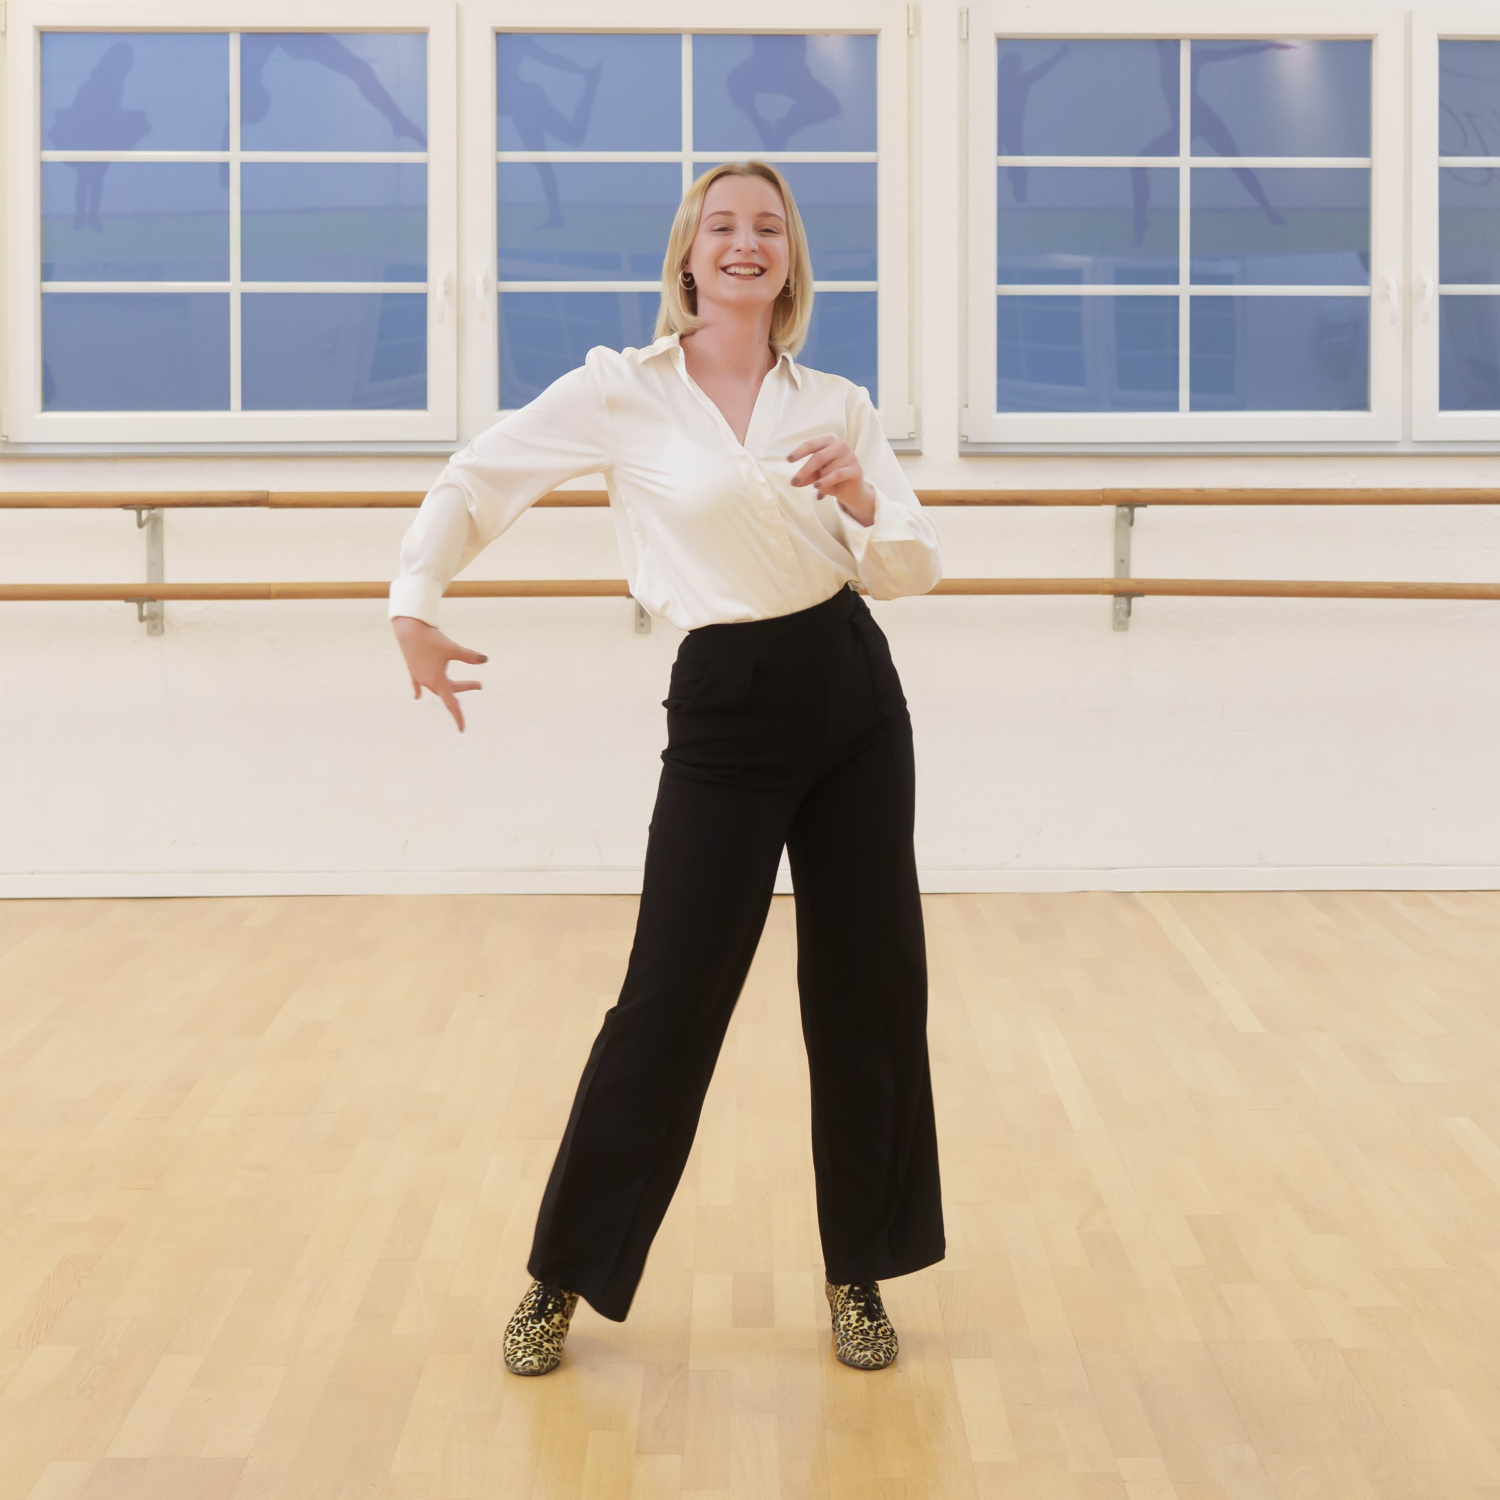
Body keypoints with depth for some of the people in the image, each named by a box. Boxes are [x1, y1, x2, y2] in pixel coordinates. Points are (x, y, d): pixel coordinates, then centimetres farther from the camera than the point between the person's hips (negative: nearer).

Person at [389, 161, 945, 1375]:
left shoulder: (836, 407, 5)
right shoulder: (623, 391, -4)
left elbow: (917, 567, 4)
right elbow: (476, 482, 5)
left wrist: (864, 508, -15)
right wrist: (416, 606, 2)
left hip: (854, 693, 3)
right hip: (727, 708, -3)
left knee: (866, 990, 7)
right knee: (671, 998, -1)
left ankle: (858, 1273, 23)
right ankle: (565, 1276, 16)